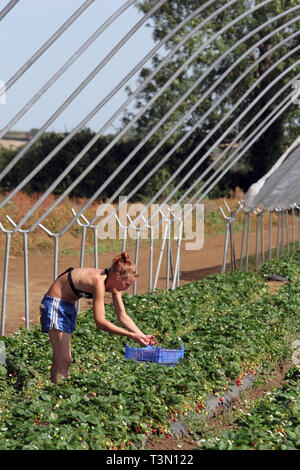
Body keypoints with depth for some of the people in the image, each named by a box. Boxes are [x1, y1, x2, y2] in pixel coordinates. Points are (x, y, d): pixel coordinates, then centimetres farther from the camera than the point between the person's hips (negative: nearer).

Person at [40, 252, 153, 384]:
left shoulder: (114, 285, -4)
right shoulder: (99, 282, -30)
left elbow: (123, 316, 0)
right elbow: (100, 322, -33)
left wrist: (142, 336, -11)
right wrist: (131, 336, -34)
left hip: (68, 306, 9)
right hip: (54, 304, -9)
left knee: (61, 359, 11)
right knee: (64, 361, -13)